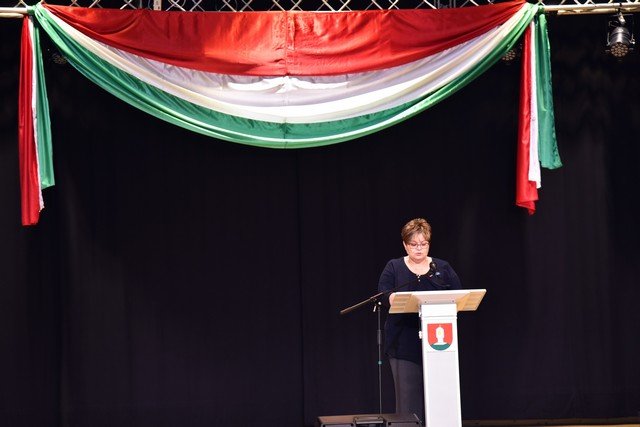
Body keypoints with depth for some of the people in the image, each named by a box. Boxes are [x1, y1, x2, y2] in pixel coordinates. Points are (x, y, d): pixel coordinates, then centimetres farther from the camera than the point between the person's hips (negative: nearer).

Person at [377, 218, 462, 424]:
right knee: (408, 396, -3)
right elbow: (383, 296, -5)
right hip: (405, 343, -1)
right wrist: (392, 298, -27)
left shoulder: (443, 268, 12)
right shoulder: (394, 268, 8)